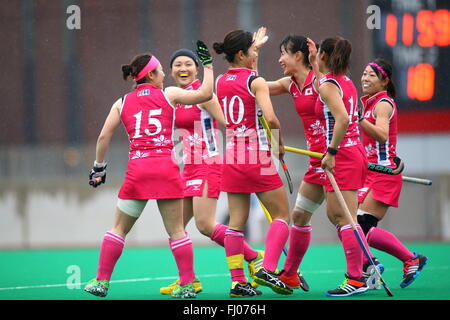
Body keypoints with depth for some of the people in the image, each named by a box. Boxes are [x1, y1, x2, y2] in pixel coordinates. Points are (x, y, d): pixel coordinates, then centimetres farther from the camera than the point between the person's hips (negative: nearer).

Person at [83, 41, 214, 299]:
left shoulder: (122, 103, 11)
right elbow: (206, 93, 6)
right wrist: (208, 64, 18)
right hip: (167, 168, -2)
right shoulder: (169, 94, 5)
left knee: (119, 229, 12)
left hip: (137, 169, 2)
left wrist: (99, 167, 17)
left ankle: (101, 282, 9)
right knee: (176, 231, 4)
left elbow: (104, 137, 7)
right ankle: (188, 285, 4)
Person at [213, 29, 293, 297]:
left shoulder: (220, 82, 8)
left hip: (231, 157, 6)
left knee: (237, 221, 7)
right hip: (257, 157, -6)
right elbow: (270, 117, -22)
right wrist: (280, 142, -4)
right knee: (282, 214, 5)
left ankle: (237, 281, 2)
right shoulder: (256, 81, -11)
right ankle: (267, 270, -9)